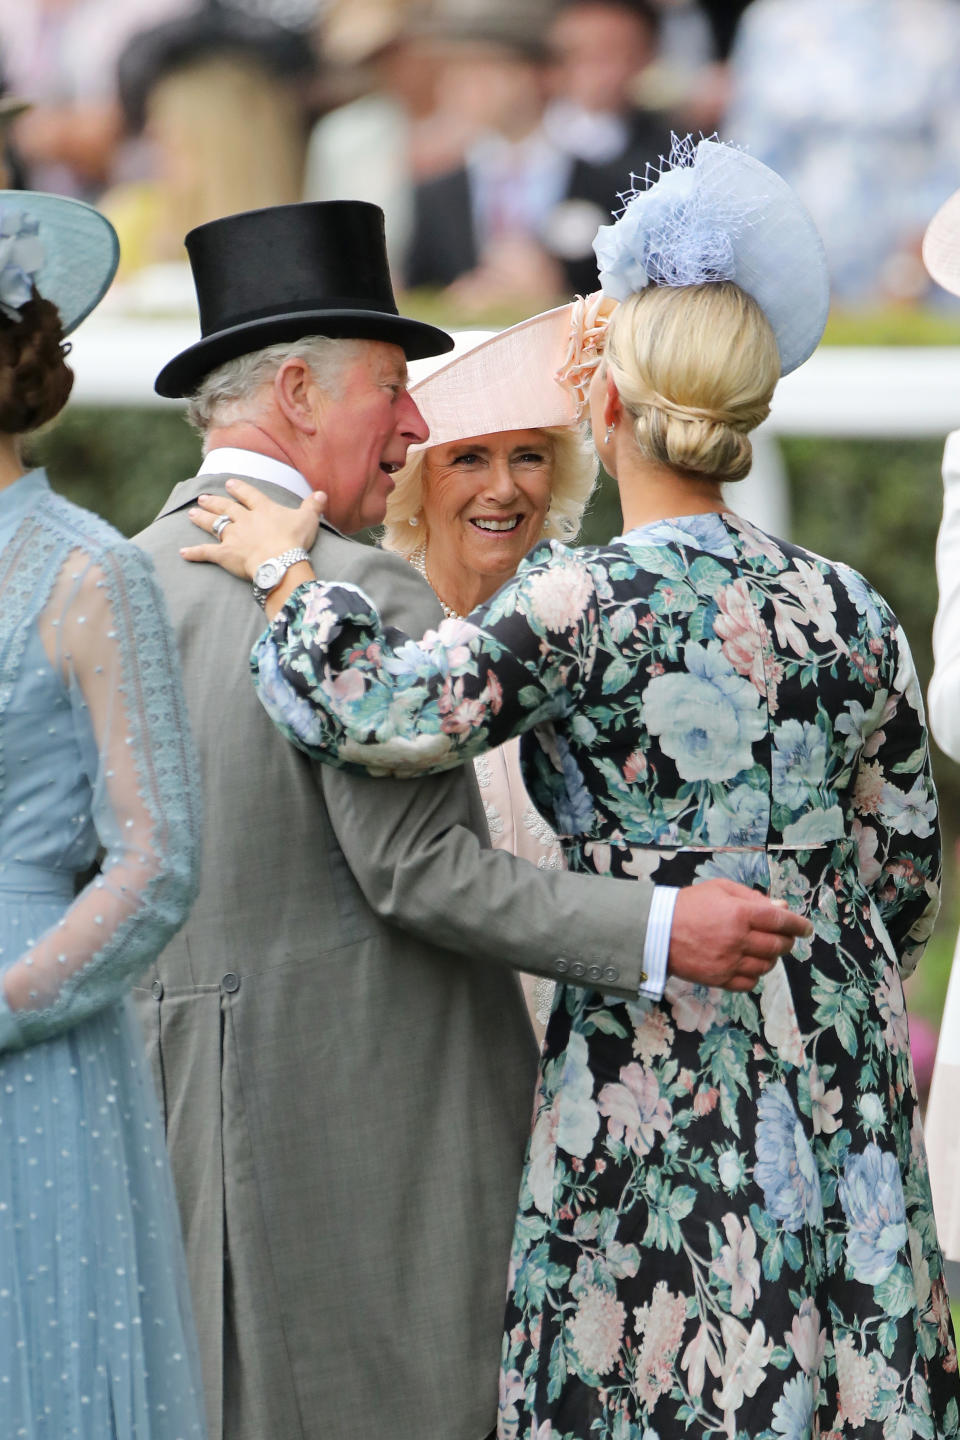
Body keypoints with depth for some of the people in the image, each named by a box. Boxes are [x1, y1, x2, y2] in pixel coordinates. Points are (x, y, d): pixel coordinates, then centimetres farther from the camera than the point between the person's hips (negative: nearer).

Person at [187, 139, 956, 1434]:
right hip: (840, 1072, 5)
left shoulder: (588, 602, -12)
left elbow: (384, 711, -23)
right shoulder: (848, 613, 4)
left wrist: (286, 574, -7)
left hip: (653, 1071, -4)